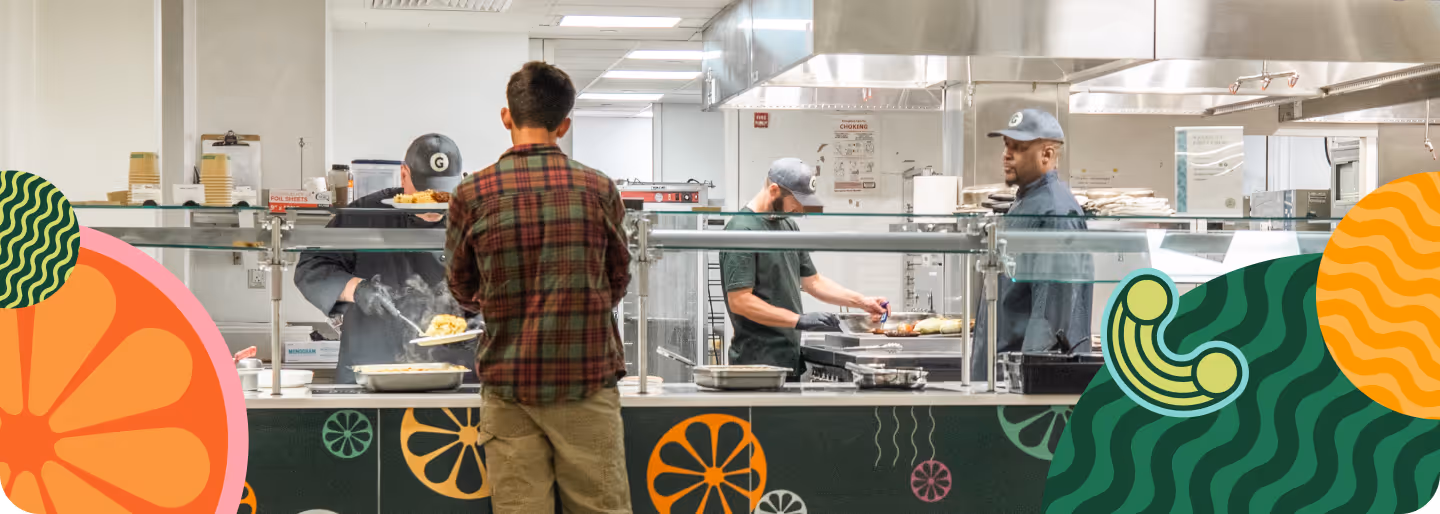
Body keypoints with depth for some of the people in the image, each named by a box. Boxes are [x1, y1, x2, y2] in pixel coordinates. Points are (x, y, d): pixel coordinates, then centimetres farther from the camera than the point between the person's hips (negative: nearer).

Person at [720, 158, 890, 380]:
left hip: (789, 360, 9)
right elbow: (739, 301, -19)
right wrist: (800, 320, -22)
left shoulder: (788, 226, 16)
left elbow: (812, 281, 23)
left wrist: (861, 301, 11)